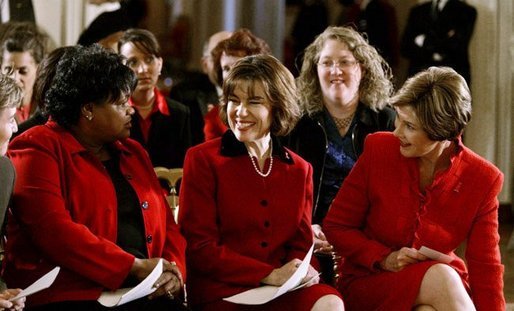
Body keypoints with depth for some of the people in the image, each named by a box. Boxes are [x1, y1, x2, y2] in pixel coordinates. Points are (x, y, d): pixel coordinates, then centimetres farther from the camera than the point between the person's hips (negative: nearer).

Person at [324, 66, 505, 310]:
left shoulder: (482, 178, -6)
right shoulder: (378, 150, -7)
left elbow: (486, 266, -5)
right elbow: (335, 227, 1)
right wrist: (384, 259, -15)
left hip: (439, 281, 1)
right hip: (369, 280, 0)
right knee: (441, 276, -32)